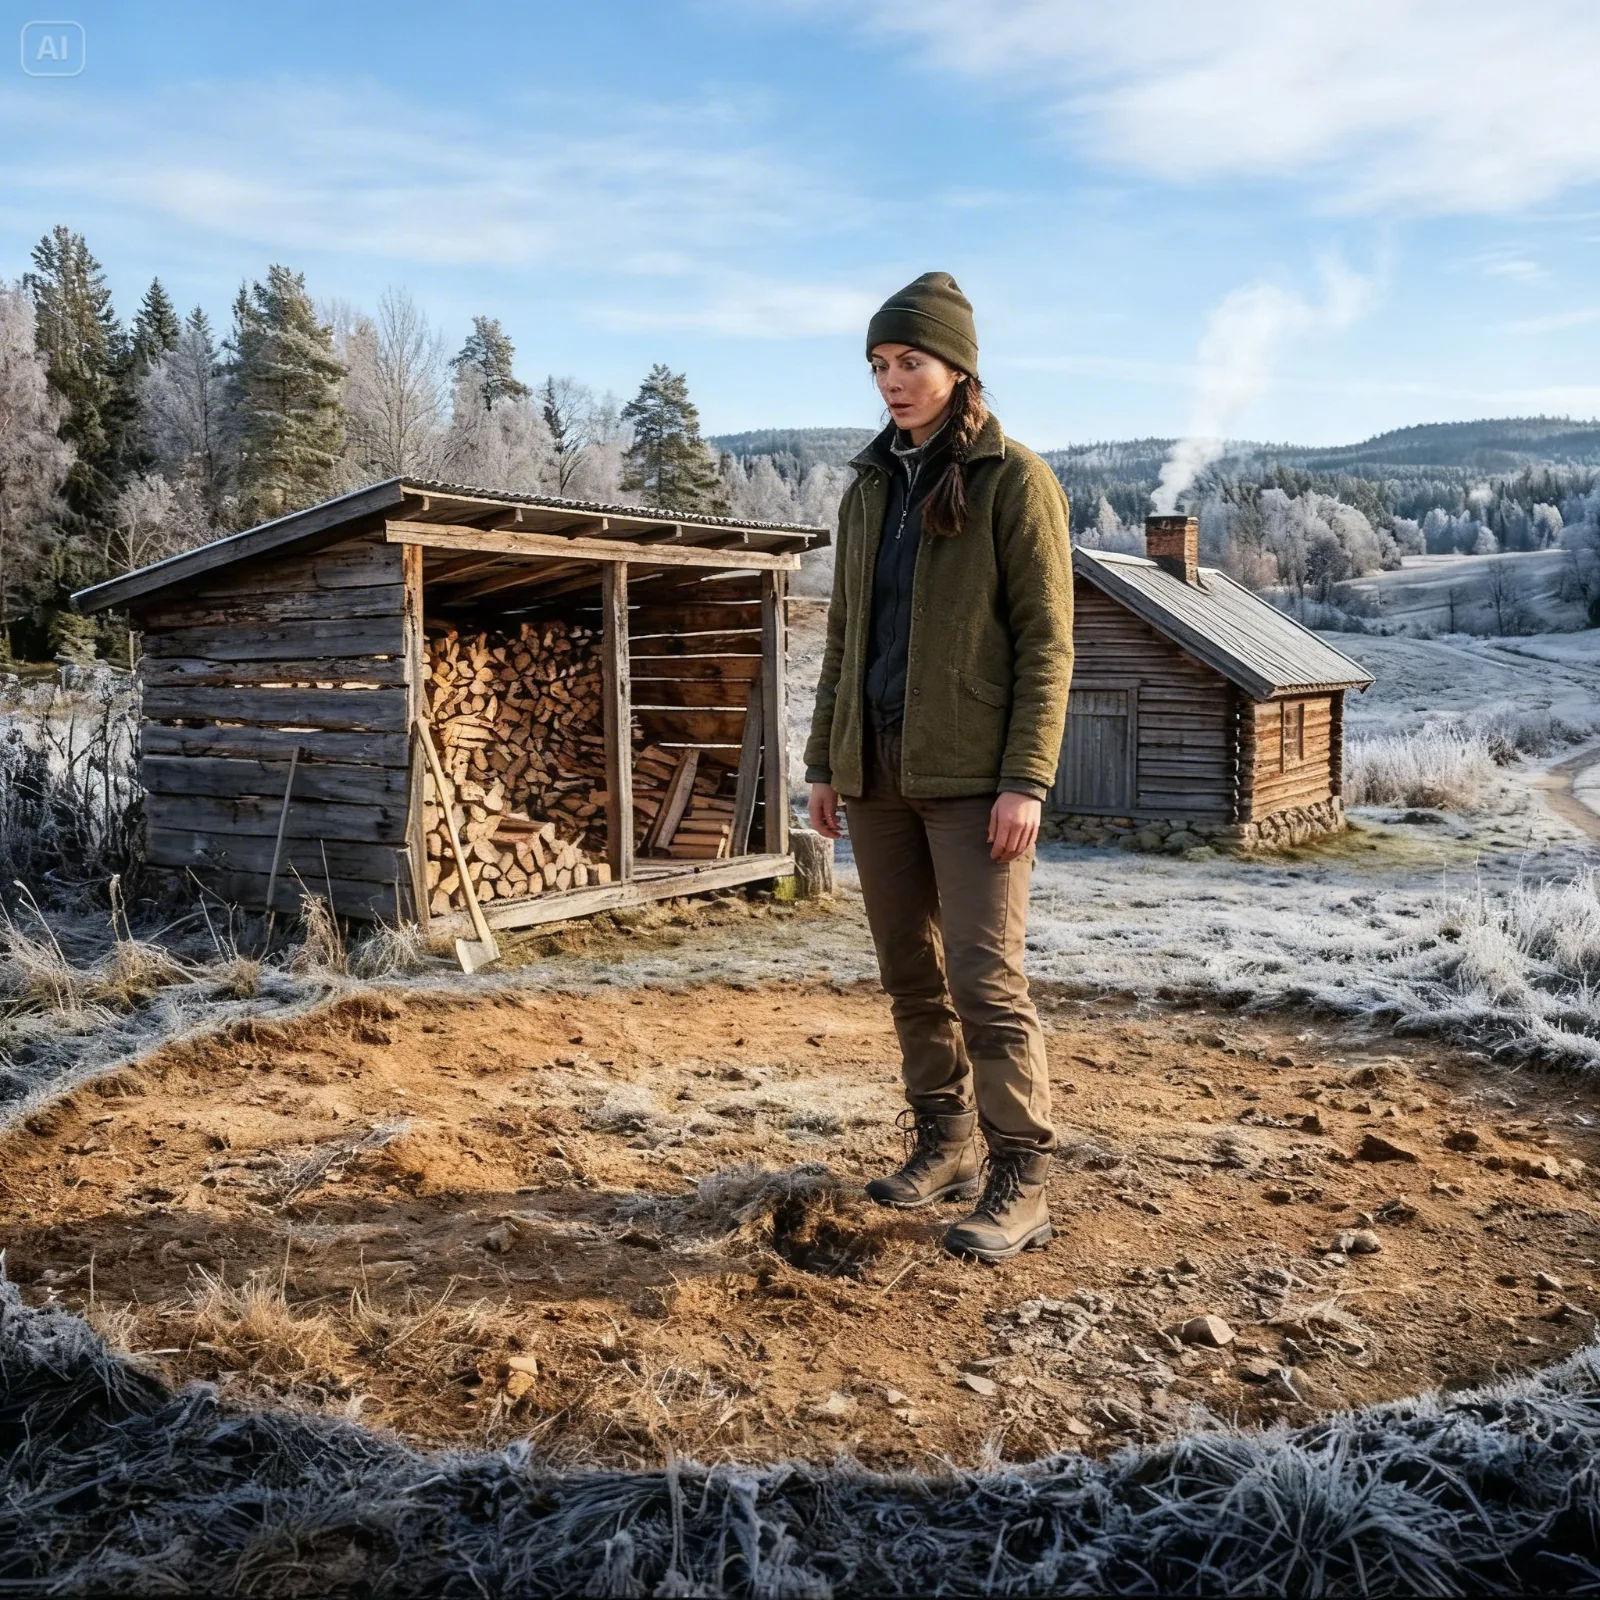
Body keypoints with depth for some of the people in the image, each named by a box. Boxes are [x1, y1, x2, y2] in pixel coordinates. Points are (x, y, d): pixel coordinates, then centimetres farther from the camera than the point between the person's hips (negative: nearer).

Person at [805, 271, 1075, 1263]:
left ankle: (1021, 1182, 3)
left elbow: (1047, 640, -8)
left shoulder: (1012, 480, -4)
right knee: (912, 974, 11)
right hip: (878, 772, 6)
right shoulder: (871, 488, 14)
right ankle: (944, 1146, 25)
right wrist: (826, 759, 13)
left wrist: (1027, 778, -16)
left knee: (987, 978, -8)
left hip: (972, 774, -6)